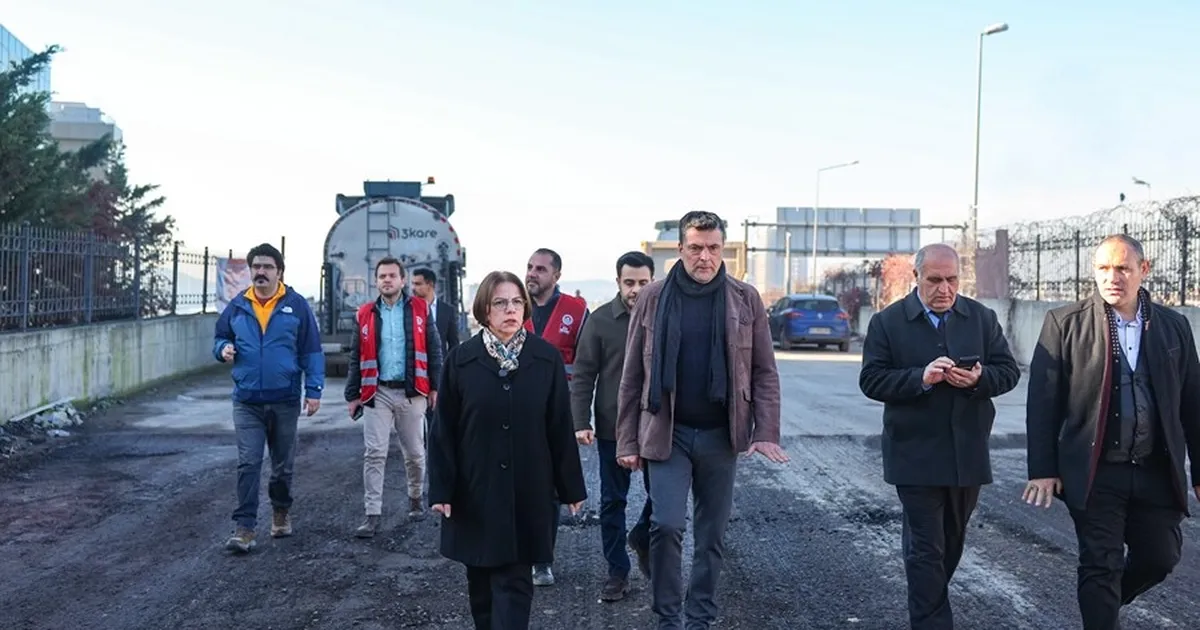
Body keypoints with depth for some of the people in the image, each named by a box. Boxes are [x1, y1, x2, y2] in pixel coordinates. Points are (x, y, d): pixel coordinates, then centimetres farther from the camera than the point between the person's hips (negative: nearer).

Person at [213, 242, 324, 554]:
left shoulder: (297, 305, -3)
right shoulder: (237, 306, 4)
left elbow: (312, 351, -2)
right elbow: (219, 339, 17)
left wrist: (314, 391, -7)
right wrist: (224, 349, -7)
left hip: (285, 400, -1)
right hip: (246, 401, 1)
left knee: (283, 464, 14)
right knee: (248, 464, -7)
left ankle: (281, 512, 35)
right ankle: (244, 527, -4)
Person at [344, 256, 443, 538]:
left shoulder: (420, 309, 2)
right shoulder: (365, 314, 5)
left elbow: (433, 350, 3)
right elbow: (356, 358, 8)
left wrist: (435, 386, -2)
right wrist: (352, 395, 6)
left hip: (411, 393, 0)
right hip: (377, 393, 1)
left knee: (414, 452, 11)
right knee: (374, 454, -3)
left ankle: (415, 497, 34)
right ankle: (373, 514, 1)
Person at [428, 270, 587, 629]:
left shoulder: (547, 359, -3)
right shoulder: (461, 360, -3)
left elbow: (560, 428, 0)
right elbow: (444, 432, -1)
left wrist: (571, 487, 3)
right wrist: (441, 489, -5)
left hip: (526, 490, -1)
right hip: (475, 489, 1)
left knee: (514, 581, -1)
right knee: (481, 579, 14)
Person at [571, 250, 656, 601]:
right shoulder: (600, 320, -3)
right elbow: (583, 375, -4)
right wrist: (581, 422, -11)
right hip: (612, 427, -1)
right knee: (612, 502, 8)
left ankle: (641, 539, 36)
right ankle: (618, 572, 22)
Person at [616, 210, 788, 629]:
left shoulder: (746, 299, 1)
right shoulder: (653, 298, -1)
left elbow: (764, 372, 2)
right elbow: (632, 376, 2)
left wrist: (767, 432, -7)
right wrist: (627, 440, 0)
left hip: (721, 435, 1)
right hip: (667, 433, -1)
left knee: (712, 534, 11)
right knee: (667, 525, -9)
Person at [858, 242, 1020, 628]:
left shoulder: (983, 318, 6)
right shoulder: (887, 322, -3)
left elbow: (1008, 372, 4)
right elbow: (871, 380, -8)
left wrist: (979, 378, -18)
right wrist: (920, 378, -23)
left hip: (968, 453, 4)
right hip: (916, 456, -4)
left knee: (952, 542, 19)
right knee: (925, 548, -2)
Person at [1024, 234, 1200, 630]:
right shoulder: (1065, 323, -5)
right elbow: (1042, 402, -6)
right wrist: (1043, 470, -10)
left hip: (1157, 473, 4)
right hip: (1096, 474, -4)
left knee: (1161, 559, 15)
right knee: (1101, 567, 2)